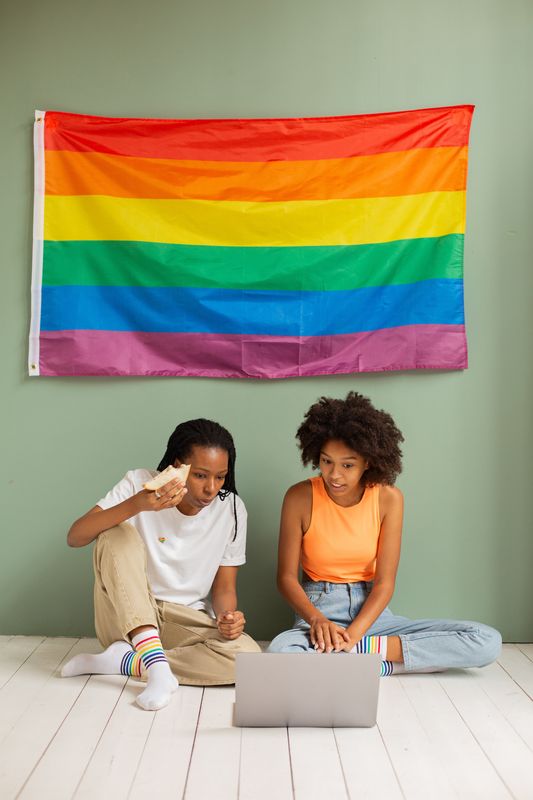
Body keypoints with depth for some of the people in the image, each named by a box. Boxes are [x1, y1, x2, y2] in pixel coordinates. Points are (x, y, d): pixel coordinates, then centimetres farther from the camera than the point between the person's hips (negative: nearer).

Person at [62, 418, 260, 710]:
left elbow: (225, 585, 1)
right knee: (117, 534, -27)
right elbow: (75, 538, -20)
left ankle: (121, 662, -16)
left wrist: (228, 617, -23)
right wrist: (136, 504, -36)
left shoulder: (231, 509, -6)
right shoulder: (139, 483, -10)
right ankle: (157, 666, -33)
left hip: (188, 623, 2)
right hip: (125, 618, -1)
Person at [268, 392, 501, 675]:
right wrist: (316, 619, -25)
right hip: (318, 610, -2)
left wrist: (354, 634, -23)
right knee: (280, 652, -39)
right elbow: (286, 576, -6)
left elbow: (384, 581, -8)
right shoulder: (300, 498, -9)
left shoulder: (388, 498, -6)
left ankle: (362, 647, -17)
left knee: (488, 642, -14)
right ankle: (381, 664, -20)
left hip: (371, 611, 3)